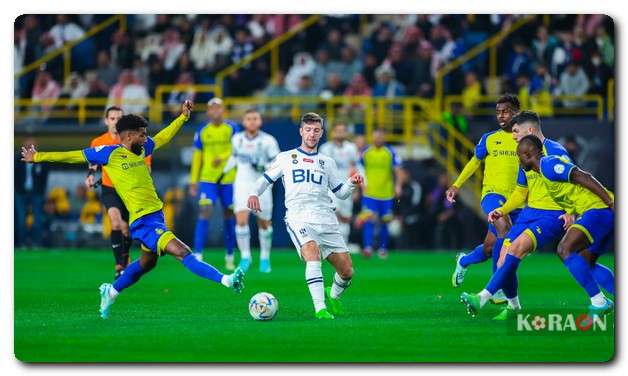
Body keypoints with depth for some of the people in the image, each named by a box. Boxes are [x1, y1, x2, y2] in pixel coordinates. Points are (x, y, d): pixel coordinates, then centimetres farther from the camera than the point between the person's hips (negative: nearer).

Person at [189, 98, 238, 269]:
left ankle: (229, 257, 19)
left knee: (229, 215, 6)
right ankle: (197, 255, -16)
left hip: (229, 178, 0)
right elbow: (197, 157, 10)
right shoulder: (202, 132, 6)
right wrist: (193, 181, 6)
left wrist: (222, 158, -24)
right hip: (207, 178, 0)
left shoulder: (231, 129, 2)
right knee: (205, 211, -15)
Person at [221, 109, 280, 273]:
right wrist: (222, 172, 23)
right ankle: (245, 257, -2)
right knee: (241, 220, -14)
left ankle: (265, 258, 28)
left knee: (264, 224, 9)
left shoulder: (268, 141, -9)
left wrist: (264, 167, -24)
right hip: (242, 185, 2)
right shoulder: (237, 139, 3)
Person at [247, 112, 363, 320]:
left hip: (326, 220, 3)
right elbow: (266, 178, 19)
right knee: (312, 252, -33)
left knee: (347, 271, -1)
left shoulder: (327, 162, 21)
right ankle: (320, 309, -36)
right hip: (298, 218, -3)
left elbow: (340, 192, 21)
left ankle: (333, 296, 33)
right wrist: (254, 192, -1)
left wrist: (352, 183, 1)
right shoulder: (285, 158, 15)